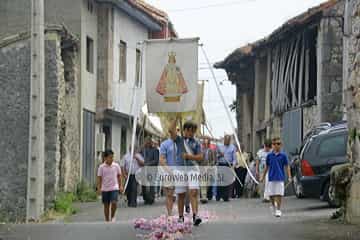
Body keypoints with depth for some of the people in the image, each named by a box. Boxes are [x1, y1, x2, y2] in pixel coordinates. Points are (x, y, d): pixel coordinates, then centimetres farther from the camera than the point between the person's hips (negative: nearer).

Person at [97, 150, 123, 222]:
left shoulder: (116, 166, 0)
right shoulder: (101, 167, -3)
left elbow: (119, 176, 9)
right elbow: (99, 178, 1)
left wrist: (120, 186, 5)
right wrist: (99, 189, -2)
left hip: (114, 188, 0)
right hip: (105, 189, 0)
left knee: (114, 203, -17)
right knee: (106, 205, 7)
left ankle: (112, 216, 5)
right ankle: (107, 220, 18)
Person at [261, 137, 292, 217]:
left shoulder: (283, 155, -1)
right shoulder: (269, 155, 5)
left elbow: (287, 166, 1)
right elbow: (267, 167, 14)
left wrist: (289, 177, -6)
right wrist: (263, 176, 18)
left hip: (280, 178, -2)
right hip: (271, 178, 2)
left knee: (279, 195, -4)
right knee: (271, 195, 5)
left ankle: (278, 210, 7)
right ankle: (274, 208, 29)